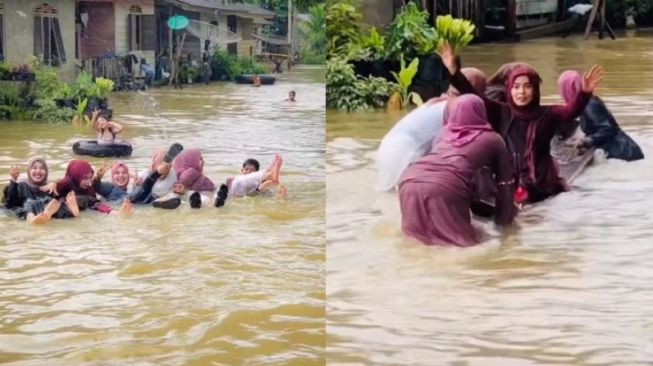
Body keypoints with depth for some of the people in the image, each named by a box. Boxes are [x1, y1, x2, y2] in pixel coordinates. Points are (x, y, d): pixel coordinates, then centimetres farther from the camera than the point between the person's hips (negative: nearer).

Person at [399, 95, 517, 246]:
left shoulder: (445, 131, 30)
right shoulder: (493, 139, 20)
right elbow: (505, 181, 25)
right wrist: (504, 219, 36)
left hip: (409, 181, 5)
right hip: (444, 188, -5)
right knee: (463, 238, 7)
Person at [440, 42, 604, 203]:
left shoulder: (546, 114, -1)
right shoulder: (500, 113, 4)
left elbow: (572, 110, -16)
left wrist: (585, 93, -37)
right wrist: (453, 70, -15)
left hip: (539, 183, -2)